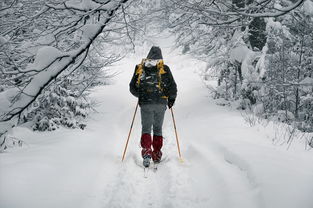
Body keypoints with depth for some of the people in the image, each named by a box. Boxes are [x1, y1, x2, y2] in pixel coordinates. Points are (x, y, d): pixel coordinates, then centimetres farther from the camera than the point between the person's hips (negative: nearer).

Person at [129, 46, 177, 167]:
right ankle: (157, 154, 12)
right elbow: (172, 86, -1)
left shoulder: (139, 68, 7)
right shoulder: (164, 68, 2)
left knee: (146, 128, 5)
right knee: (158, 129, 12)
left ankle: (146, 151, -16)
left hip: (145, 103, 0)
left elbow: (132, 87, 11)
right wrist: (171, 98, 17)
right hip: (161, 103, 0)